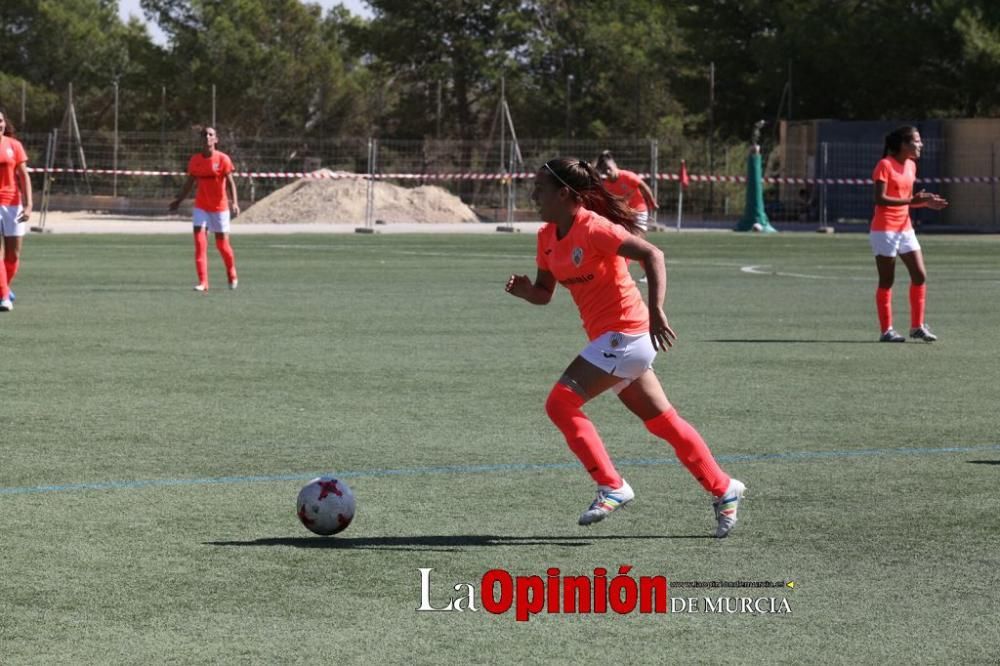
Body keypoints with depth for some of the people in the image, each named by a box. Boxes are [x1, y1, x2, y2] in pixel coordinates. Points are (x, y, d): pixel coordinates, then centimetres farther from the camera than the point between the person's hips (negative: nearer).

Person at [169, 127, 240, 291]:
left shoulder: (223, 159, -9)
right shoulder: (195, 160, 1)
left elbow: (230, 182, -11)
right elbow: (189, 182, 12)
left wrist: (234, 202, -24)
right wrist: (178, 200, 9)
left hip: (220, 207, -3)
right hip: (201, 207, 3)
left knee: (222, 244, 6)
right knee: (199, 242, -11)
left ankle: (232, 277, 31)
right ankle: (203, 282, -10)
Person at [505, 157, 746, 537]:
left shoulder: (592, 227, -18)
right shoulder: (548, 235, 8)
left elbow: (652, 255, -23)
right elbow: (544, 292, 15)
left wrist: (656, 313, -31)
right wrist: (525, 290, -8)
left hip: (625, 334, -9)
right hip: (610, 338, 9)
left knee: (560, 403, -15)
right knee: (662, 421, 14)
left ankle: (612, 488, -8)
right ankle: (724, 490, 24)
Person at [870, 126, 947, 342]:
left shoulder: (910, 166, 11)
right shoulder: (885, 165, -12)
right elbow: (880, 199, -21)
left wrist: (926, 202, 2)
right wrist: (911, 200, -27)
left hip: (905, 228, 8)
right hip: (884, 229, -8)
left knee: (920, 276, 2)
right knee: (887, 281, -2)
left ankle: (917, 326, 11)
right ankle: (886, 330, 5)